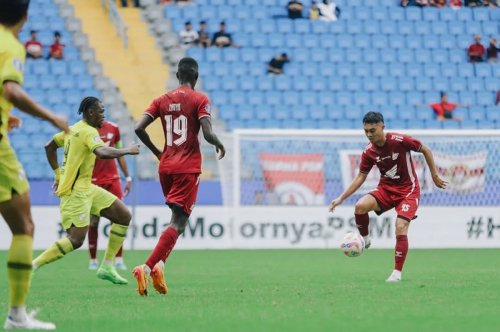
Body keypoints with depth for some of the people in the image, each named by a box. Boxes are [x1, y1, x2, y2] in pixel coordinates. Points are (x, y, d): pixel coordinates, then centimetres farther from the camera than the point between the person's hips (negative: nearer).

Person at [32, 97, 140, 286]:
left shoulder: (73, 129, 14)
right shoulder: (88, 131, -14)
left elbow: (49, 147, 23)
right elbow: (102, 153, -32)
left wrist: (58, 174, 24)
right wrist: (128, 151, -18)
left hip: (85, 188, 10)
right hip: (75, 191, -10)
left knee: (124, 216, 7)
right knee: (76, 239, -17)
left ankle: (107, 267, 8)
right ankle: (32, 266, -9)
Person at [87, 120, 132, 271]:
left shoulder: (113, 128, 7)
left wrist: (127, 177, 16)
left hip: (113, 179, 3)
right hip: (93, 181, -3)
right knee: (93, 221, 0)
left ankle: (119, 259, 0)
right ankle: (93, 260, 11)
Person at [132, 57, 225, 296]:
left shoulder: (162, 100, 8)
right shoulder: (200, 100, -5)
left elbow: (139, 128, -1)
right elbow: (208, 134, -16)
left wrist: (156, 152, 13)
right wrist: (220, 146, 6)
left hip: (165, 167, 6)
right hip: (188, 168, -6)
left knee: (177, 218, 22)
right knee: (178, 223, -9)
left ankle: (159, 265, 3)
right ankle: (147, 268, -26)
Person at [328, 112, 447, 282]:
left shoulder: (400, 140, -19)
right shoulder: (369, 152, -7)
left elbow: (426, 151, -5)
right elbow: (360, 177, 3)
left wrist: (435, 176, 0)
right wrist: (341, 198, -5)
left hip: (408, 190, -3)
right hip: (385, 189, 3)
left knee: (400, 228, -19)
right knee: (360, 206, -25)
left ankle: (397, 273, -5)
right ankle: (364, 239, 1)